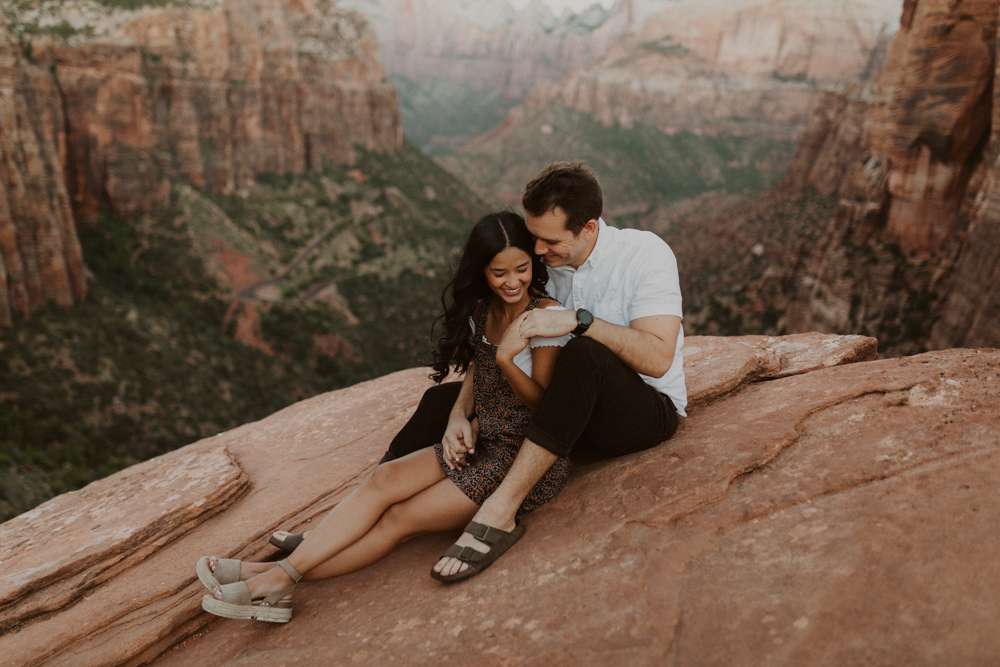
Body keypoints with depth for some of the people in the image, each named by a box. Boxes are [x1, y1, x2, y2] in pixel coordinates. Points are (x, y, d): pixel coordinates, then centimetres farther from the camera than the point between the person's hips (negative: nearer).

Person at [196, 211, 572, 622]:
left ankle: (277, 582, -10)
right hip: (482, 443, 7)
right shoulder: (481, 310, 7)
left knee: (399, 518, -14)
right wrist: (459, 420, -2)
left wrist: (506, 359, -30)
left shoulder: (547, 315, -14)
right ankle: (281, 573, -18)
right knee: (385, 479, -15)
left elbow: (544, 404, -12)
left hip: (531, 458, -6)